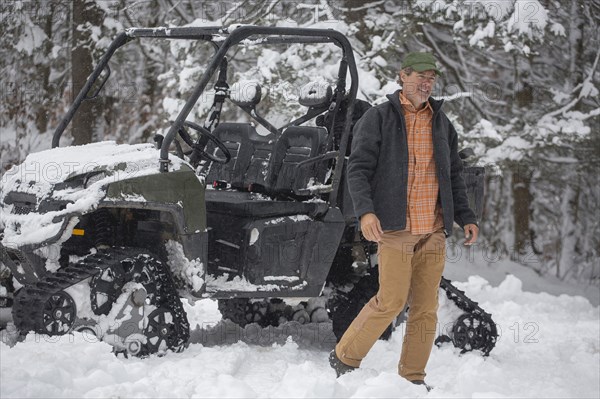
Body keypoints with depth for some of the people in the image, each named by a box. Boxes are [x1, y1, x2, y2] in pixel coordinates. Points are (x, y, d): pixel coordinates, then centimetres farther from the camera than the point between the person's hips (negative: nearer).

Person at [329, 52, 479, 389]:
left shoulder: (441, 122, 16)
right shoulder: (379, 118, 0)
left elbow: (454, 175, 22)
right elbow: (358, 168, -5)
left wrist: (465, 216, 13)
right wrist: (365, 210, -20)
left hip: (434, 230, 5)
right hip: (395, 226, -5)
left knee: (426, 306, 3)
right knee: (392, 301, -9)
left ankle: (413, 377, 12)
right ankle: (345, 358, 8)